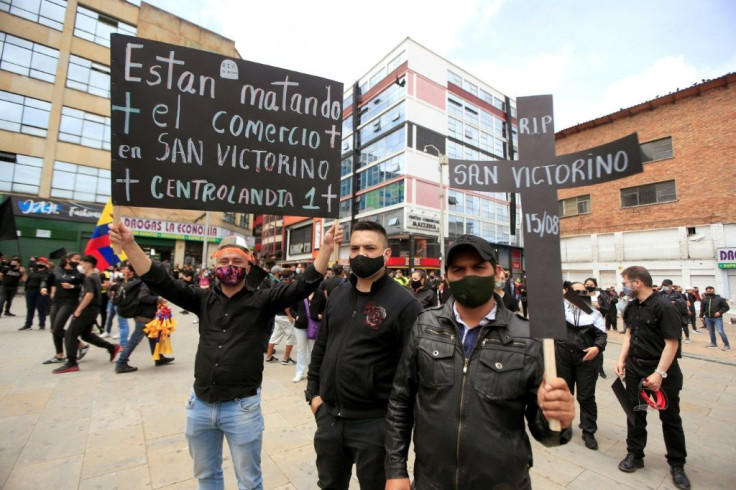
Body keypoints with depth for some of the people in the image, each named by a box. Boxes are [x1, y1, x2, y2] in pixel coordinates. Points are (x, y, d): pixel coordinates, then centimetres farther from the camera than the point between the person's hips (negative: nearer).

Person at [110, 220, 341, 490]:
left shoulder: (261, 301, -9)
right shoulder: (203, 299, 1)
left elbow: (303, 285, -19)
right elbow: (160, 282, -3)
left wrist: (326, 247, -31)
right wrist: (129, 245, -15)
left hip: (242, 407, -3)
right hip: (199, 405, 4)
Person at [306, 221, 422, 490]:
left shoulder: (404, 303, -17)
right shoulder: (337, 294, 2)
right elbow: (321, 346, 11)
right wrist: (313, 391, 8)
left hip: (373, 422, -5)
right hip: (328, 416, 6)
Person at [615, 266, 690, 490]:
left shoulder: (664, 307, -18)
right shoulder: (632, 307, 3)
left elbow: (672, 343, -19)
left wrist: (659, 373, -23)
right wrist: (622, 360, 6)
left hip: (663, 371, -6)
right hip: (635, 368, 6)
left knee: (670, 418, 11)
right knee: (635, 413, 14)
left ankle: (677, 464, 30)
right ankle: (635, 455, 29)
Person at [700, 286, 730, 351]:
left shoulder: (719, 299, -4)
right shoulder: (704, 300, 6)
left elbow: (726, 307, -2)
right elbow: (702, 309, 13)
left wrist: (720, 312, -15)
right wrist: (701, 316, 10)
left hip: (717, 318, -4)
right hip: (708, 318, 4)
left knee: (720, 331, -9)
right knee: (711, 331, 14)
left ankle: (727, 345, 3)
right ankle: (713, 343, 26)